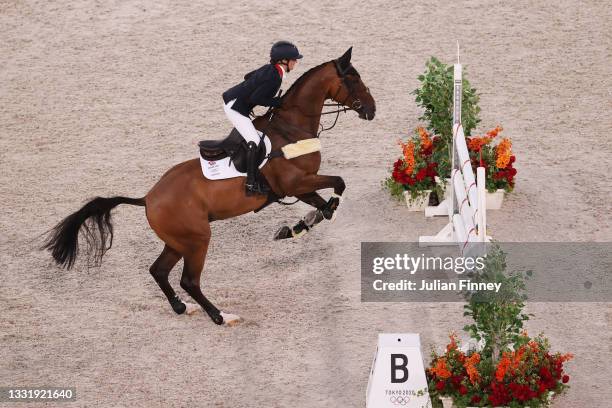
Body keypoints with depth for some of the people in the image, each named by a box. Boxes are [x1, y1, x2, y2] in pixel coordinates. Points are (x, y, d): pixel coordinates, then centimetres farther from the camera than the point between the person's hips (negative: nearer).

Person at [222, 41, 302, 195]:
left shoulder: (269, 69, 6)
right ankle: (252, 184, -20)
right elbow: (254, 99, -24)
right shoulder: (274, 78, -22)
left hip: (232, 99, 11)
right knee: (254, 141, -18)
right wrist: (277, 102, -13)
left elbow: (248, 77, 21)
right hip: (234, 106, -11)